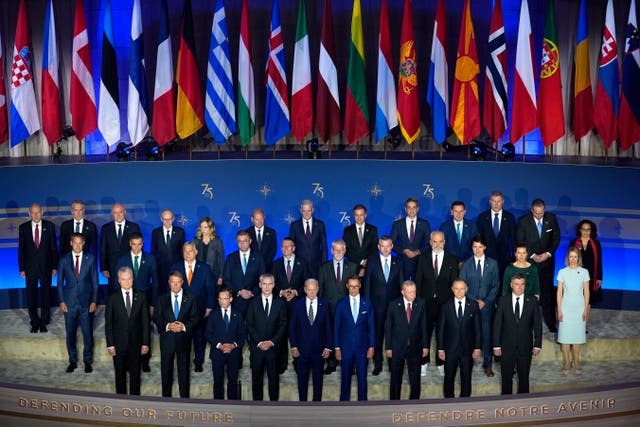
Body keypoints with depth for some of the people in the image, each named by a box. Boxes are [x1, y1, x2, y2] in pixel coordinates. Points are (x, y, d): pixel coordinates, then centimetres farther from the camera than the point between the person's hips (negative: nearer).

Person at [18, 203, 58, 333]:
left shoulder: (49, 226, -3)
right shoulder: (23, 228, -1)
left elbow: (54, 247, 0)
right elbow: (21, 249, 2)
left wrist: (54, 266, -2)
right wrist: (21, 268, -1)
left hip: (45, 267, 0)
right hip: (30, 267, 1)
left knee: (46, 295, 8)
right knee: (31, 296, 7)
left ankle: (44, 322, 21)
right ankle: (35, 323, 20)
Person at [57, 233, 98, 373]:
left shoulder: (90, 259, 1)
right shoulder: (64, 260, 2)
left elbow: (94, 281, 3)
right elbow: (60, 282, 5)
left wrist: (94, 301, -3)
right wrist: (61, 301, -2)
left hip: (86, 302, -1)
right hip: (69, 302, 1)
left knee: (88, 333, 2)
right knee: (70, 333, 7)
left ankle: (88, 361, 16)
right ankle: (72, 361, 21)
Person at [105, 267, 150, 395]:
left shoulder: (141, 297, 1)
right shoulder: (112, 299, -2)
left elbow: (145, 321, 2)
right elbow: (108, 324, 0)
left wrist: (145, 342, -2)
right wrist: (110, 344, -6)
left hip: (136, 343, 1)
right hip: (119, 344, -1)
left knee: (135, 374, 9)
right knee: (120, 374, 10)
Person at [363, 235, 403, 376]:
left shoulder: (398, 262, 5)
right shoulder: (372, 262, 2)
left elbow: (401, 283, 7)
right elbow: (367, 283, 2)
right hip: (377, 303, -1)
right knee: (377, 334, 3)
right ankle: (377, 363, 12)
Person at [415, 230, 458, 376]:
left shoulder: (452, 259, 3)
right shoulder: (423, 258, 4)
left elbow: (454, 282, 2)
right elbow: (418, 280, 4)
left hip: (445, 303, 0)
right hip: (426, 302, 0)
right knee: (425, 333, 5)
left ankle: (441, 363, 19)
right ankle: (424, 362, 18)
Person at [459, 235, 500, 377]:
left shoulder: (492, 264, 5)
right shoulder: (466, 264, 4)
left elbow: (496, 285, 4)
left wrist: (485, 301, -7)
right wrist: (475, 300, -7)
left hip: (487, 305, 0)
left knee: (487, 335, 1)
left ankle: (487, 365, 11)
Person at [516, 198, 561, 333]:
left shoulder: (551, 218, -2)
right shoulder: (523, 221, -8)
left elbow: (556, 238, 4)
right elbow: (520, 241, -5)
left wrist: (548, 253, -8)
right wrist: (532, 255, -12)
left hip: (547, 260, 1)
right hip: (530, 261, -1)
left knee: (548, 291, 2)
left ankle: (550, 322, 8)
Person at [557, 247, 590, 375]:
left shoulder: (584, 272, 0)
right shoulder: (562, 272, -1)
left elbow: (586, 292, 4)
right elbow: (559, 292, 0)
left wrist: (586, 309, 0)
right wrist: (559, 310, -3)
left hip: (579, 308, 0)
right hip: (566, 307, 0)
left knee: (577, 335, 6)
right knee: (565, 335, 1)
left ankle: (576, 362, 17)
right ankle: (567, 363, 11)